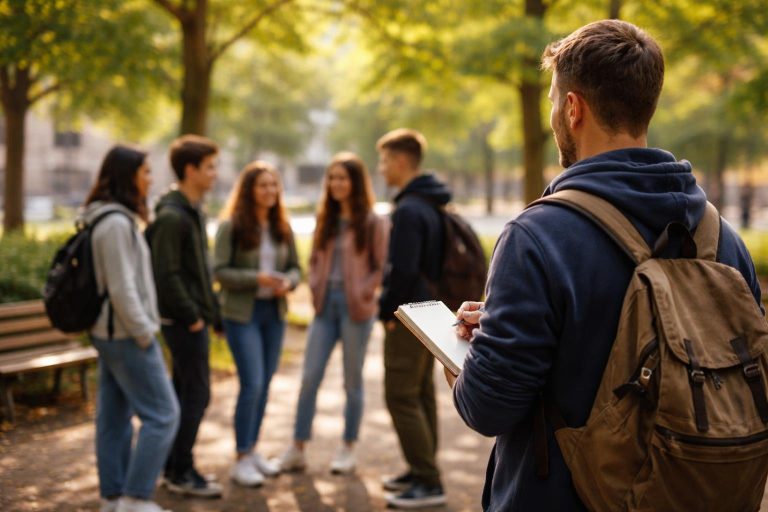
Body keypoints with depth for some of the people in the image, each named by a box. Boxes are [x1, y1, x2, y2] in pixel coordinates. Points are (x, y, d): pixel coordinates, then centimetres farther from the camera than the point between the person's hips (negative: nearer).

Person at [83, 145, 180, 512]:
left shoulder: (113, 219, 12)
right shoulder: (117, 223, -19)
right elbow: (121, 289, -22)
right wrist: (144, 332, -14)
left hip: (109, 333, 10)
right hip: (126, 336, -10)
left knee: (114, 417, 14)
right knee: (162, 414, -4)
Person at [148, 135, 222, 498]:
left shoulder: (194, 212, 13)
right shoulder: (171, 216, -17)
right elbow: (167, 274, -21)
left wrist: (210, 309, 13)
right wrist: (191, 316, -17)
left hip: (193, 318, 10)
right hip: (183, 320, -10)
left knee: (184, 392, 14)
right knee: (196, 394, -4)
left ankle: (174, 467, 24)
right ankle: (181, 473, 5)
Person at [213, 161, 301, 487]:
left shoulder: (282, 227, 6)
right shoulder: (231, 226, -9)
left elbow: (295, 267, 12)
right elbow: (220, 271, -12)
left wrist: (288, 281, -11)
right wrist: (257, 279, -22)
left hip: (274, 313, 6)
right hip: (242, 313, -5)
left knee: (264, 384, 11)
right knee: (252, 384, -9)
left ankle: (252, 450, 25)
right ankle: (241, 460, 2)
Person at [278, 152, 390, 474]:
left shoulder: (373, 223, -4)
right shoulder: (326, 219, 11)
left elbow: (382, 268, -5)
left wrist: (361, 293, -14)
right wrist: (315, 287, 2)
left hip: (355, 309, -4)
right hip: (325, 304, 4)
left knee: (352, 379, 7)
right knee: (309, 377, 1)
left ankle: (348, 449, 19)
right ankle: (297, 450, 9)